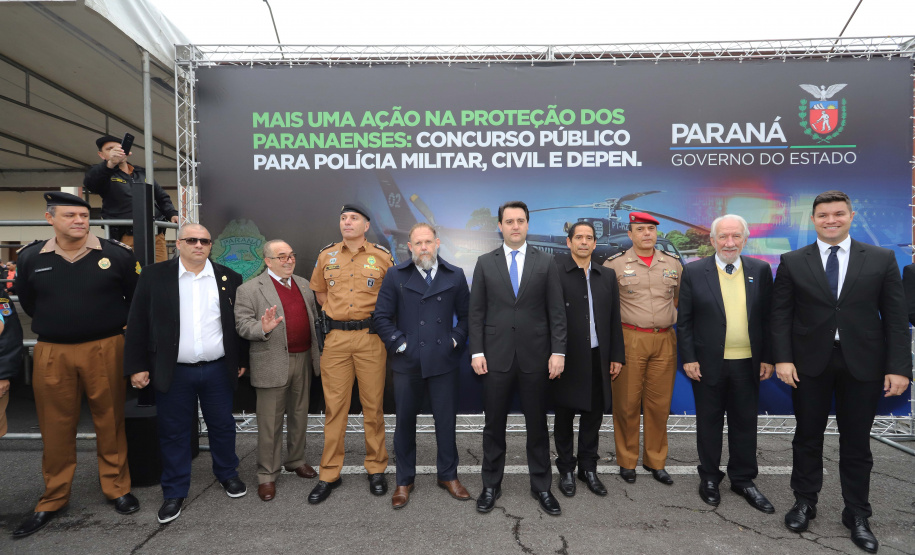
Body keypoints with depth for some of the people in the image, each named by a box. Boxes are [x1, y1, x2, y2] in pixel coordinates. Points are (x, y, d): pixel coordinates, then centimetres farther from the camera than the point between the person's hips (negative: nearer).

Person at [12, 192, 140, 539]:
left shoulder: (116, 254, -5)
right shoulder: (30, 257, 3)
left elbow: (138, 299, 5)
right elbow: (28, 303, 16)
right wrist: (54, 327, 12)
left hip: (105, 350, -2)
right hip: (52, 353, 2)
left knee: (110, 422, 9)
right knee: (56, 428, 12)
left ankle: (117, 488, 25)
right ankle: (53, 500, 29)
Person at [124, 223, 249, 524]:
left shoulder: (228, 278, 2)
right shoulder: (154, 275, -2)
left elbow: (239, 322, 6)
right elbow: (138, 323, -1)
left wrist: (242, 360, 6)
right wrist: (137, 366, -4)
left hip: (218, 370, 1)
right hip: (174, 372, -1)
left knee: (222, 426, 14)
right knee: (174, 432, 11)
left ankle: (228, 474, 35)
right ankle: (174, 492, 28)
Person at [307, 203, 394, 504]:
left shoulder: (382, 256, 2)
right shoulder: (326, 255, 8)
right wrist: (338, 313, 12)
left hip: (371, 337, -1)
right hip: (335, 338, 2)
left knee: (373, 405, 6)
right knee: (334, 406, 6)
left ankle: (376, 469, 23)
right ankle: (329, 474, 20)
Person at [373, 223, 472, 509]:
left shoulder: (455, 276, 6)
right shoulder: (395, 276, 3)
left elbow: (466, 314, 10)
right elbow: (382, 317, 2)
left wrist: (456, 340, -1)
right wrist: (399, 344, -5)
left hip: (443, 360, 1)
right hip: (407, 362, 0)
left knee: (446, 420, 10)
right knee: (405, 421, 11)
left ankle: (448, 475, 31)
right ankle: (404, 480, 29)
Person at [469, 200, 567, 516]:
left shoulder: (546, 263, 3)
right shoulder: (485, 263, 4)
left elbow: (556, 312, 1)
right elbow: (476, 312, 2)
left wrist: (558, 351, -6)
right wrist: (476, 352, -4)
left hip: (535, 357, 0)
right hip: (496, 356, 0)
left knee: (537, 424, 12)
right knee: (494, 424, 10)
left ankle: (541, 487, 29)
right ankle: (491, 486, 28)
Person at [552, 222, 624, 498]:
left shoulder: (607, 275, 10)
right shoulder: (555, 270, -6)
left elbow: (614, 319, 11)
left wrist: (617, 355, 8)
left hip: (598, 358, 4)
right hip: (567, 358, -4)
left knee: (594, 414, 13)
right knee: (564, 415, 10)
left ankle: (588, 467, 31)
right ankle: (566, 469, 27)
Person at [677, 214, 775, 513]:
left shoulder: (760, 270, 2)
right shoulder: (694, 271, -6)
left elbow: (767, 318, 6)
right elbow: (684, 320, -4)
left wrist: (768, 358, 2)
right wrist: (688, 358, -8)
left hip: (748, 363, 2)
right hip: (708, 364, -2)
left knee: (744, 423, 14)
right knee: (709, 422, 12)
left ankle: (743, 479, 32)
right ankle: (709, 477, 28)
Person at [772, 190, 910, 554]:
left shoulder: (882, 260, 2)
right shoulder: (792, 262, 0)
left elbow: (895, 318, 0)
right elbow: (780, 315, -1)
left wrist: (899, 367, -6)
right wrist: (782, 358, -9)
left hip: (862, 364, 1)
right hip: (809, 363, 0)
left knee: (856, 442, 11)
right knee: (808, 437, 12)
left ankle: (857, 514, 29)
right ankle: (804, 503, 29)